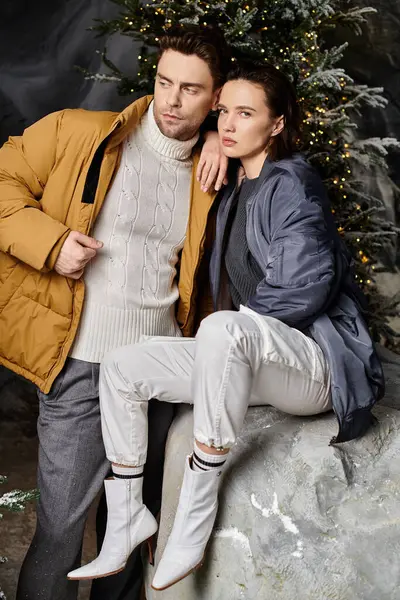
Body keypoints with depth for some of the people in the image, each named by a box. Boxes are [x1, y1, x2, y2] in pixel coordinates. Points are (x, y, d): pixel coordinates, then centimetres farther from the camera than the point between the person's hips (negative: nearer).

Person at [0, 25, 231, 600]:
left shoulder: (209, 172, 8)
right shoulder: (77, 132, -3)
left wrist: (223, 142, 3)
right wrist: (49, 241, -17)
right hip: (83, 368, -3)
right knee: (61, 526, -1)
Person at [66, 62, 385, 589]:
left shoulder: (290, 183, -11)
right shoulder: (234, 193, 15)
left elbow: (306, 287, -21)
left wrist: (231, 323, -9)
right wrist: (225, 333, 4)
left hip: (316, 363, -9)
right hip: (251, 361, 9)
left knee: (223, 330, -40)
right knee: (120, 367, 0)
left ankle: (194, 516, -30)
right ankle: (127, 520, 6)